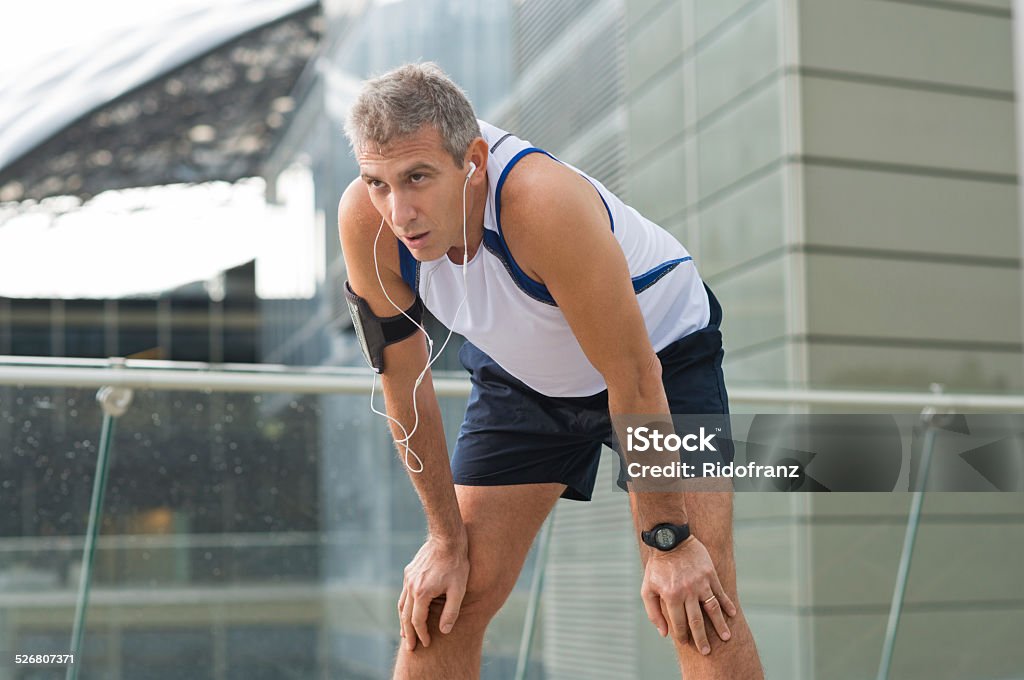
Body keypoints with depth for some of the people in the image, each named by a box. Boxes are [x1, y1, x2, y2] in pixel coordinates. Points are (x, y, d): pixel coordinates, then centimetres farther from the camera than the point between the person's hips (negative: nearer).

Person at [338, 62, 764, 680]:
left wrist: (667, 540, -23)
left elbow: (633, 377, -30)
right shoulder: (368, 223, -26)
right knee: (440, 610, -3)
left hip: (662, 353, -3)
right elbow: (405, 384, -12)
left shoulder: (544, 205, -40)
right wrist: (448, 539, -7)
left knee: (700, 611, -16)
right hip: (519, 373, 4)